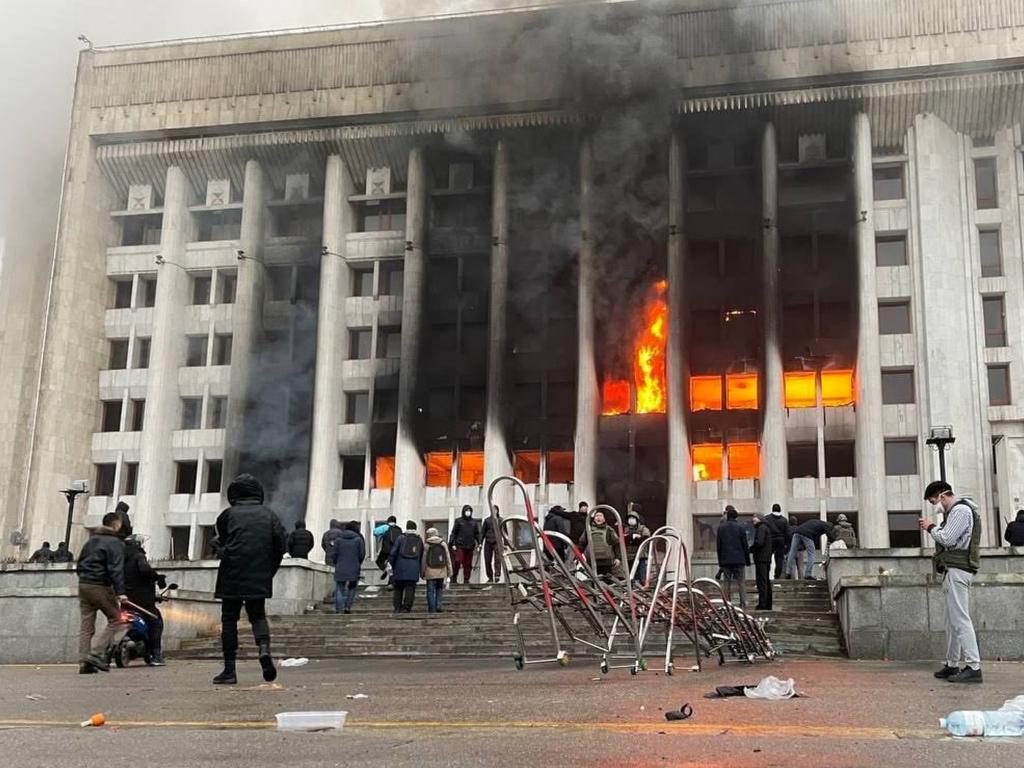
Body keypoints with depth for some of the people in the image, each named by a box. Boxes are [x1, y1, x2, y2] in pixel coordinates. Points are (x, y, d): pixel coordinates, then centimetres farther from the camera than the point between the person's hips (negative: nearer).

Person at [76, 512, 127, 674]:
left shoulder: (91, 540, 19)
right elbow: (116, 569, -15)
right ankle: (96, 653, -10)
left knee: (86, 626, 7)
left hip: (83, 585, 8)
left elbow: (79, 565, 23)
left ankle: (83, 663, 2)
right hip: (101, 587, -8)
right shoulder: (115, 543, -6)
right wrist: (120, 592, -19)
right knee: (116, 620, 1)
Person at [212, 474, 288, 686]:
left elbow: (222, 542, 9)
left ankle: (229, 670, 4)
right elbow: (282, 543, 0)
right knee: (257, 615, 17)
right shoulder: (268, 514, 7)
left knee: (229, 619, 7)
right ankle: (264, 648, -13)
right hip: (260, 578, 2)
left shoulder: (228, 515, 1)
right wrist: (270, 570, 10)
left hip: (232, 575, -2)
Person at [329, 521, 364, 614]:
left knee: (339, 590, 5)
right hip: (354, 570, -1)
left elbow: (333, 554, 1)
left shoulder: (338, 540, 3)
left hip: (340, 570, 1)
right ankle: (348, 606, 3)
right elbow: (362, 554, 0)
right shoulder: (358, 540, 0)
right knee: (352, 588, 14)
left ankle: (339, 610, 0)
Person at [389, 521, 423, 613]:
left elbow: (393, 553, -3)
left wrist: (392, 565, 5)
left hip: (400, 568, -1)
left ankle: (397, 608, 10)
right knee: (410, 588, 0)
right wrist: (420, 569, 18)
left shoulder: (401, 538, 0)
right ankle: (406, 608, -8)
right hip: (414, 569, 1)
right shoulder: (419, 540, 9)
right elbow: (421, 557, 11)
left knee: (398, 588, 10)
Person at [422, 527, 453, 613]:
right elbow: (448, 558, 4)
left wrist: (422, 573, 7)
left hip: (430, 572, -3)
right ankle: (438, 606, 6)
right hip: (441, 572, 3)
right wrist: (450, 572, 10)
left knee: (431, 591, 2)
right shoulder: (443, 544, 3)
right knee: (439, 589, 15)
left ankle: (432, 608, -1)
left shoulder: (427, 545, -5)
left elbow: (423, 560, -2)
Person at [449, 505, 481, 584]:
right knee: (458, 561, -12)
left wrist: (478, 544, 6)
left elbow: (477, 534, 16)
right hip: (460, 545, -3)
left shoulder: (474, 522, 13)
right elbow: (454, 532, 3)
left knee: (468, 564, 3)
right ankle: (454, 578, -1)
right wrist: (453, 544, -5)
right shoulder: (459, 521, 4)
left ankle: (466, 579, 9)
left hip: (470, 546, 3)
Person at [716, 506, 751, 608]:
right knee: (742, 582, 4)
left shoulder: (721, 528, 2)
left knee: (727, 582, 6)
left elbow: (719, 546, 6)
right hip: (739, 559, -2)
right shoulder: (740, 527, -5)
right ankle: (743, 603, -2)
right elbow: (745, 545, -2)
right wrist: (747, 560, 6)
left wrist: (720, 561, 12)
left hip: (725, 560, 2)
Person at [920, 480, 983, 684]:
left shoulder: (961, 510, -10)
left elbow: (947, 538, -16)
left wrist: (931, 527, -3)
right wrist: (933, 528, 6)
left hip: (958, 570, -11)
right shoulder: (956, 511, 22)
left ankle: (974, 667, -16)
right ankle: (952, 665, 17)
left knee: (960, 619, -14)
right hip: (954, 570, 11)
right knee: (952, 620, 12)